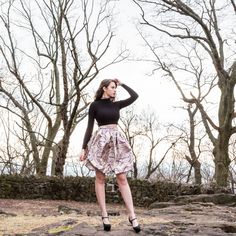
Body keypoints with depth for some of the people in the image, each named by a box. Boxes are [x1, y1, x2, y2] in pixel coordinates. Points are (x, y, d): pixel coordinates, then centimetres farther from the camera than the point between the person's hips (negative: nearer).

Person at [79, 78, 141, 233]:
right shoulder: (94, 105, 3)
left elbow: (135, 96, 5)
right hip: (101, 141, -3)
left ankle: (132, 215, -3)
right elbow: (89, 127, 2)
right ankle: (104, 215, 7)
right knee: (100, 179, 1)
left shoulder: (116, 104, 13)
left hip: (117, 141, 3)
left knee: (122, 179, -2)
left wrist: (122, 84, 15)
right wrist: (84, 148, -2)